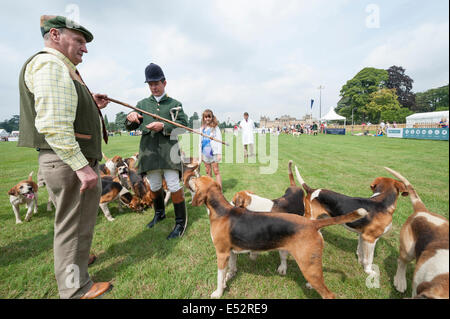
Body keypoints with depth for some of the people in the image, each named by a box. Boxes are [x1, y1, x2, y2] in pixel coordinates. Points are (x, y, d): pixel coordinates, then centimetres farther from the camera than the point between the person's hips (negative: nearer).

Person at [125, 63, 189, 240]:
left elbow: (184, 124, -3)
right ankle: (160, 213, 37)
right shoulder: (142, 104, 15)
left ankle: (181, 221, 8)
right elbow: (130, 127, 11)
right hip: (149, 150, 3)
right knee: (154, 186, 12)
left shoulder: (175, 104, 8)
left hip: (168, 148, -3)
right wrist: (130, 119, -13)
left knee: (173, 185, -7)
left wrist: (163, 126, -18)